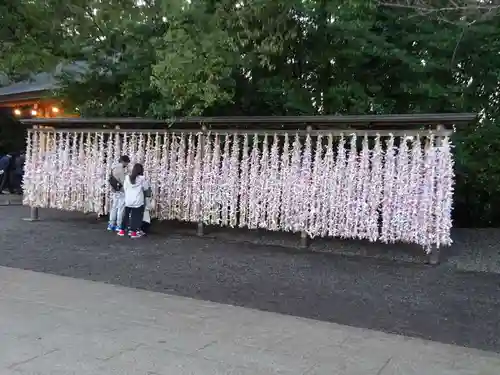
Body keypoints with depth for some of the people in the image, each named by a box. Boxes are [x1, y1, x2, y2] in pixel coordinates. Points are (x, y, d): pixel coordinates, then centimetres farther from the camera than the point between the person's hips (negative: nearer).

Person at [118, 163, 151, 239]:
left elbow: (125, 187, 8)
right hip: (138, 201, -4)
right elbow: (146, 188, 0)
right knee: (136, 216, 4)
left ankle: (122, 230, 21)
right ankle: (133, 232, 5)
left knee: (126, 215, 16)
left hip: (128, 200, 4)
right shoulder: (142, 178, -10)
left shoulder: (127, 177, 0)